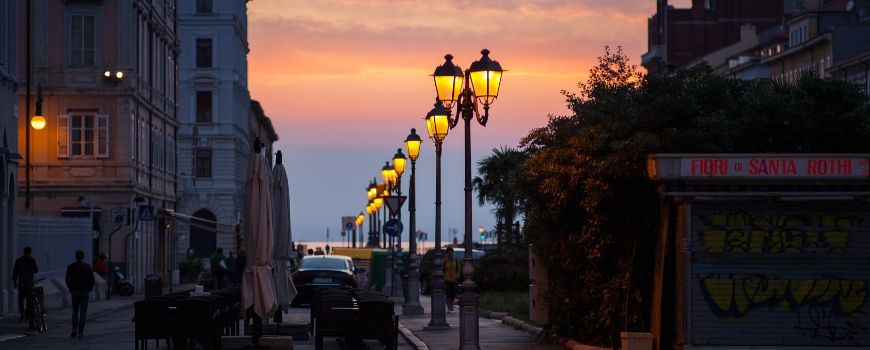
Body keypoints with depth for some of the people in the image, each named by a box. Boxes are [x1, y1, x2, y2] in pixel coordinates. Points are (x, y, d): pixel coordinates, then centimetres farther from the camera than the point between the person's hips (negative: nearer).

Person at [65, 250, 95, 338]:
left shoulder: (71, 267, 0)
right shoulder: (87, 267, -2)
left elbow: (67, 280, -2)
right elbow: (92, 280, -2)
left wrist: (71, 290, 8)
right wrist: (89, 290, 9)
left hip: (75, 291, 1)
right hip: (85, 291, -1)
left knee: (75, 311, 13)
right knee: (83, 312, 3)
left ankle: (75, 329, -1)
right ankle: (81, 331, -1)